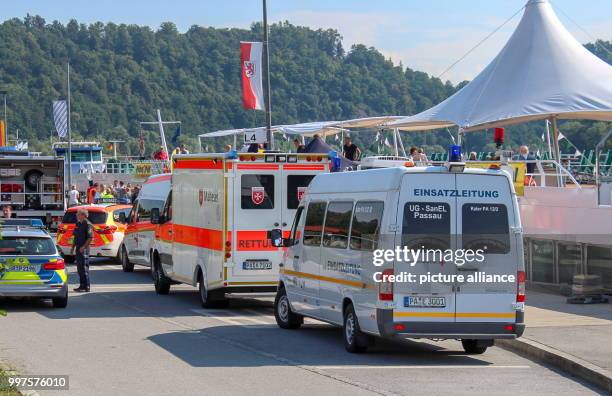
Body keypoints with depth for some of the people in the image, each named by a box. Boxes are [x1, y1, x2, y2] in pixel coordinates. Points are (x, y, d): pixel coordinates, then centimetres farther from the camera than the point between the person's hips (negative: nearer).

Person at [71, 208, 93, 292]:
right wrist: (73, 247, 19)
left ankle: (86, 287, -6)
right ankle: (82, 285, 18)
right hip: (78, 248, 9)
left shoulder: (87, 224, -11)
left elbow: (90, 237, -17)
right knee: (79, 267, 12)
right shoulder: (78, 224, 16)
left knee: (84, 267, -8)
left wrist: (83, 247, -22)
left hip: (84, 249, -9)